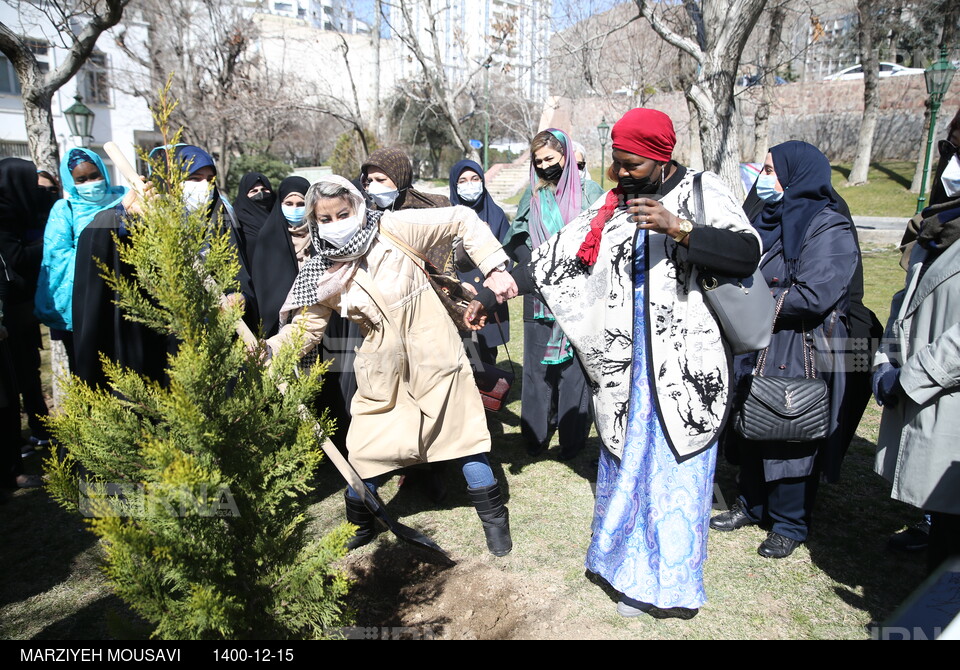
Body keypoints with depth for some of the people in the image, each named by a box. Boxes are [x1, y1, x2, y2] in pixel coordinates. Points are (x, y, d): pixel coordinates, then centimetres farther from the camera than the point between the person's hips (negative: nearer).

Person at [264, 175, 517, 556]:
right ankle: (358, 526, 33)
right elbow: (304, 327, -3)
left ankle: (494, 517, 26)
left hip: (434, 356, -2)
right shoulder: (323, 275, -4)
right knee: (365, 451, 6)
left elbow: (462, 220, -9)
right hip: (383, 371, 3)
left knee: (462, 435, 6)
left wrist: (494, 267, -16)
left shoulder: (393, 229, -13)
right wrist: (268, 349, -21)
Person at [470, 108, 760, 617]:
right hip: (625, 361, 4)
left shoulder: (702, 191, -2)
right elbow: (553, 258, 8)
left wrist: (677, 228, -23)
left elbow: (748, 252, -14)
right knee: (625, 459, 13)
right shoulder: (610, 208, 9)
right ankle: (631, 569, 33)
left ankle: (667, 584, 22)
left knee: (675, 469, 4)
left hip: (683, 362, -4)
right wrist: (491, 293, 4)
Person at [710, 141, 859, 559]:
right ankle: (752, 504, 35)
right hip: (755, 349, 8)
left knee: (792, 439, 4)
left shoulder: (828, 228, -14)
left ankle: (789, 524, 22)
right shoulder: (768, 220, 10)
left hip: (800, 356, -7)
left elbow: (814, 296, -23)